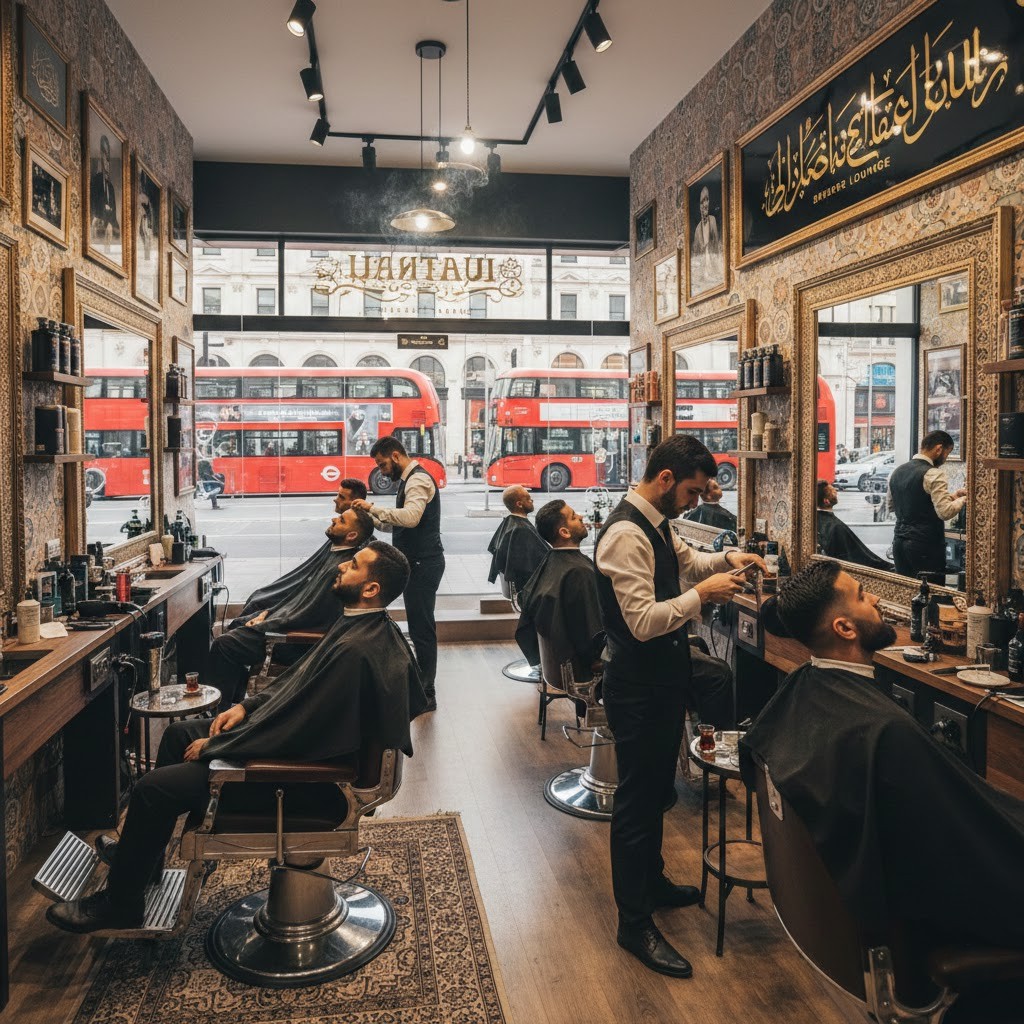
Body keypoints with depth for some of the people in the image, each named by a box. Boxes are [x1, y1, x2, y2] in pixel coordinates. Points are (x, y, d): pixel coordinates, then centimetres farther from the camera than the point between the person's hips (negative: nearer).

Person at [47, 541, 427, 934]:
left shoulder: (356, 651, -31)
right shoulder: (360, 625, 1)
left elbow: (293, 729, -28)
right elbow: (297, 680, 15)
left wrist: (213, 747, -15)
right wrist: (248, 705, 4)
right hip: (294, 740, 11)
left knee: (153, 787, -7)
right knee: (180, 732, 21)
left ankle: (119, 903, 16)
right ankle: (141, 853, 37)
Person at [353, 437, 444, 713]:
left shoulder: (418, 480, -15)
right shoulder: (409, 479, 18)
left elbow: (410, 517, -31)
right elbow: (397, 523, 22)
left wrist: (373, 508, -25)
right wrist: (371, 519, 11)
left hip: (423, 563, -11)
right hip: (416, 562, 11)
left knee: (421, 629, -5)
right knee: (420, 627, 15)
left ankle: (426, 695, 1)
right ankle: (422, 686, 25)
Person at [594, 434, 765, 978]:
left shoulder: (656, 522, 6)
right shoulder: (626, 533, -25)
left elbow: (685, 561, 25)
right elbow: (642, 621, -29)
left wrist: (726, 559, 8)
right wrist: (702, 595, -22)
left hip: (663, 676, 10)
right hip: (638, 684, -10)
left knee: (656, 788, 24)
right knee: (636, 798, 3)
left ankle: (652, 882, 44)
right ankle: (634, 925, 17)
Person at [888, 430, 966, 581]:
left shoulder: (897, 472, 10)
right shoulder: (933, 474, -13)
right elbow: (945, 512, -20)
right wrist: (963, 499, 1)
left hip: (899, 542, 7)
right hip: (926, 546, -7)